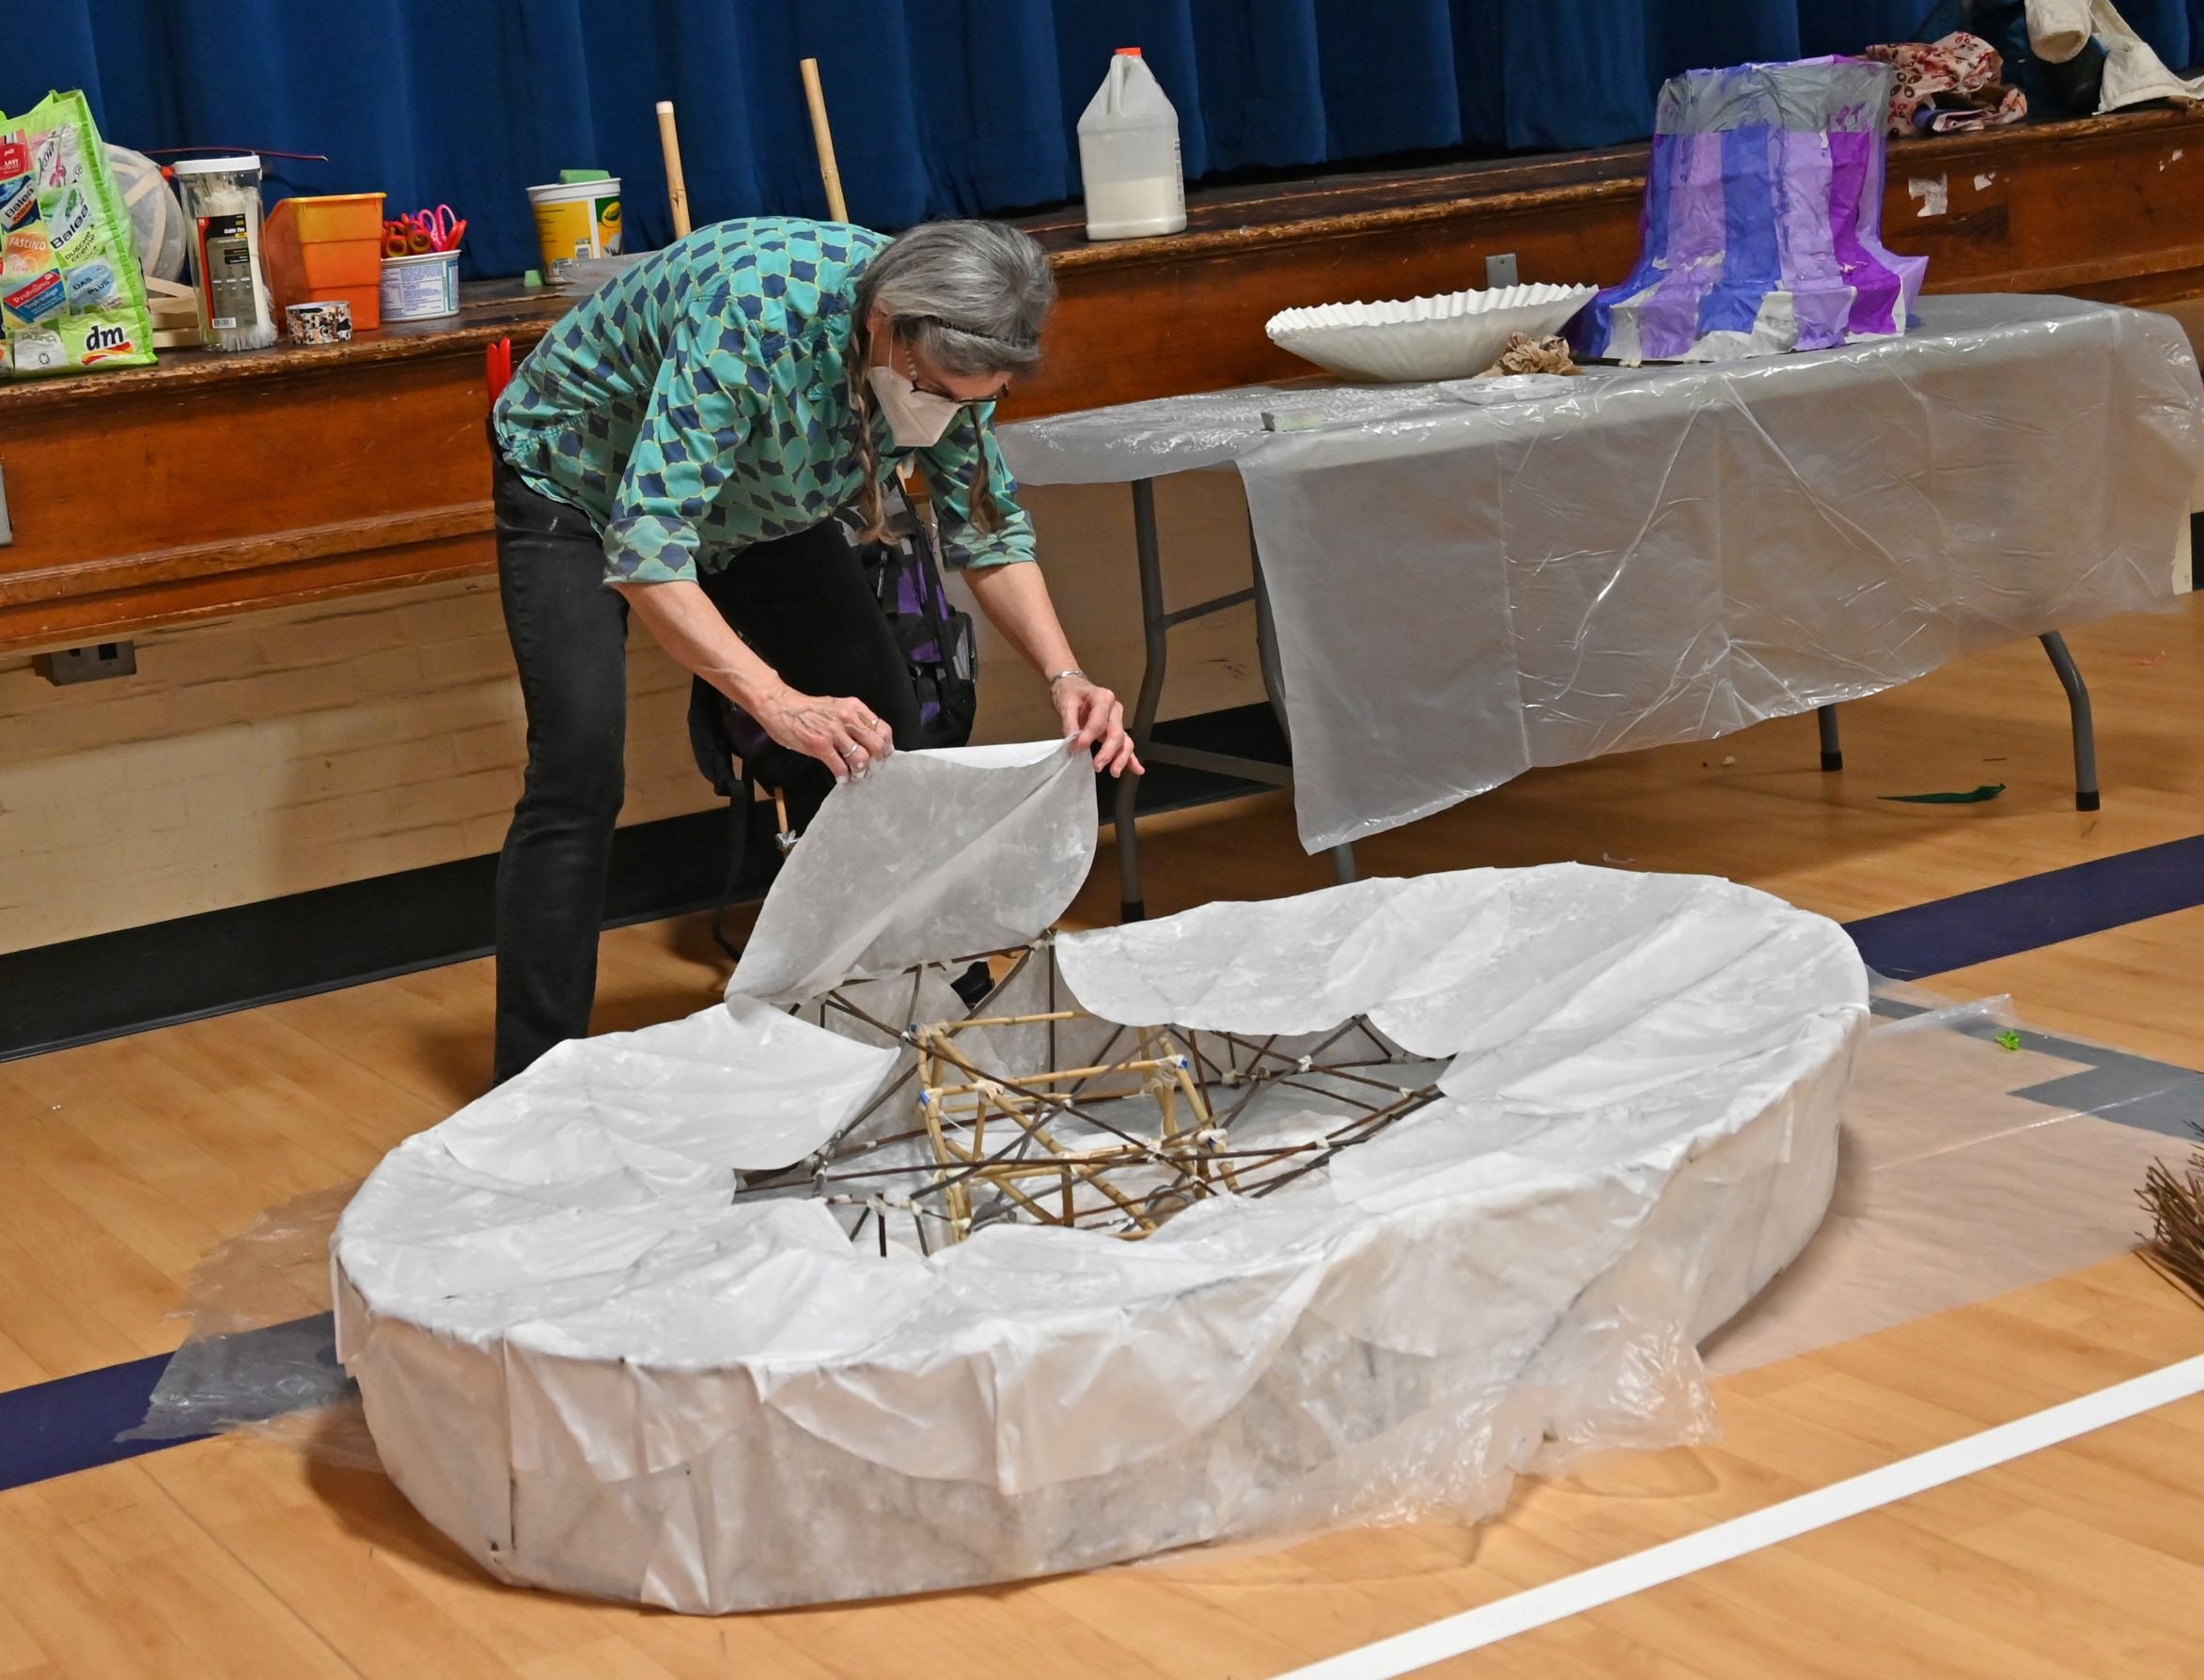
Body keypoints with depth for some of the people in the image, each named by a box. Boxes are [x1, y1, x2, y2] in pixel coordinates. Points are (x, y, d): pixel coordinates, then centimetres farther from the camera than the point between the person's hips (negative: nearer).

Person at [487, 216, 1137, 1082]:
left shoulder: (945, 351, -22)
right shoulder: (753, 317, -43)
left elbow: (990, 528, -8)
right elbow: (645, 545, -46)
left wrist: (1064, 676, -25)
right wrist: (777, 701, -58)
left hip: (755, 501, 6)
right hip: (581, 483, -6)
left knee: (878, 731, -2)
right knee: (581, 770, -20)